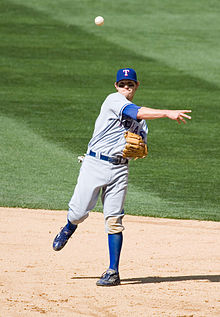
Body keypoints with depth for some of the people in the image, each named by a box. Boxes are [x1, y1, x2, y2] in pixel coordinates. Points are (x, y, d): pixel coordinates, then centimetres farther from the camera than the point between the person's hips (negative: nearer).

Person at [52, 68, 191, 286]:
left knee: (113, 220, -4)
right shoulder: (113, 100, -4)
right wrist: (168, 113, -33)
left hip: (119, 168, 4)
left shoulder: (140, 119, 19)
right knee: (79, 212, -4)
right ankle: (70, 228, 34)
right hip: (95, 163, -4)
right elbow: (138, 113, -22)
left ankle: (113, 272, -2)